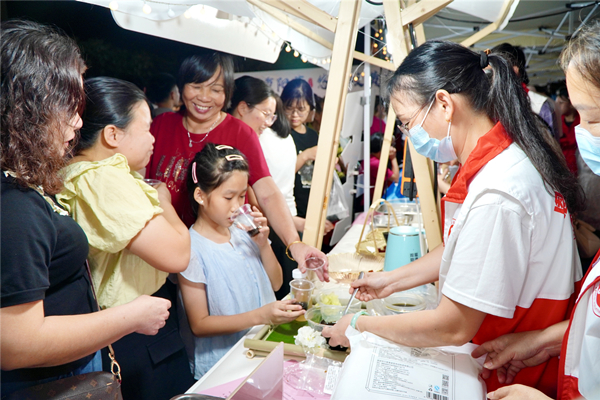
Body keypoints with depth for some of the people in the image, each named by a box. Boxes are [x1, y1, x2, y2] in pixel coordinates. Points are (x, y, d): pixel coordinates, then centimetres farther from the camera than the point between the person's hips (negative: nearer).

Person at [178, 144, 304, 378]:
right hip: (223, 362, -5)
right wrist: (260, 315, -24)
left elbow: (275, 283, 9)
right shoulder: (192, 250, -15)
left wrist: (263, 244, -8)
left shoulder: (242, 231, 1)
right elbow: (199, 325, -14)